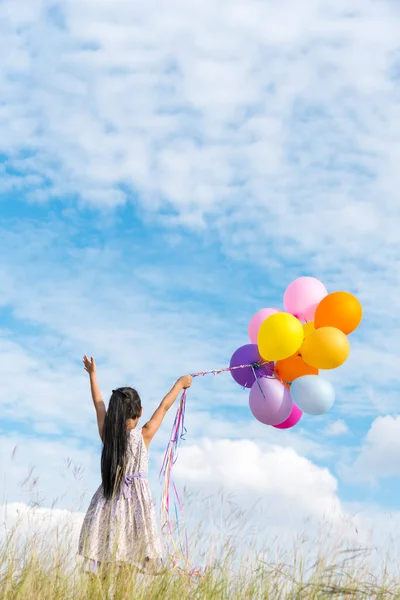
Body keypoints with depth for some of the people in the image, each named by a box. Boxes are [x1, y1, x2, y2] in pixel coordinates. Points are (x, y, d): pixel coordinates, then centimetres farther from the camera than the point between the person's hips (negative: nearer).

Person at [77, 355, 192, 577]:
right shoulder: (143, 436, -8)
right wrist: (180, 384, 20)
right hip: (134, 503, -3)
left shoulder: (106, 434, -2)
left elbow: (99, 405, 14)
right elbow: (164, 407, 6)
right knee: (128, 564, -4)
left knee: (101, 567, 4)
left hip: (108, 503, 3)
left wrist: (93, 374, 28)